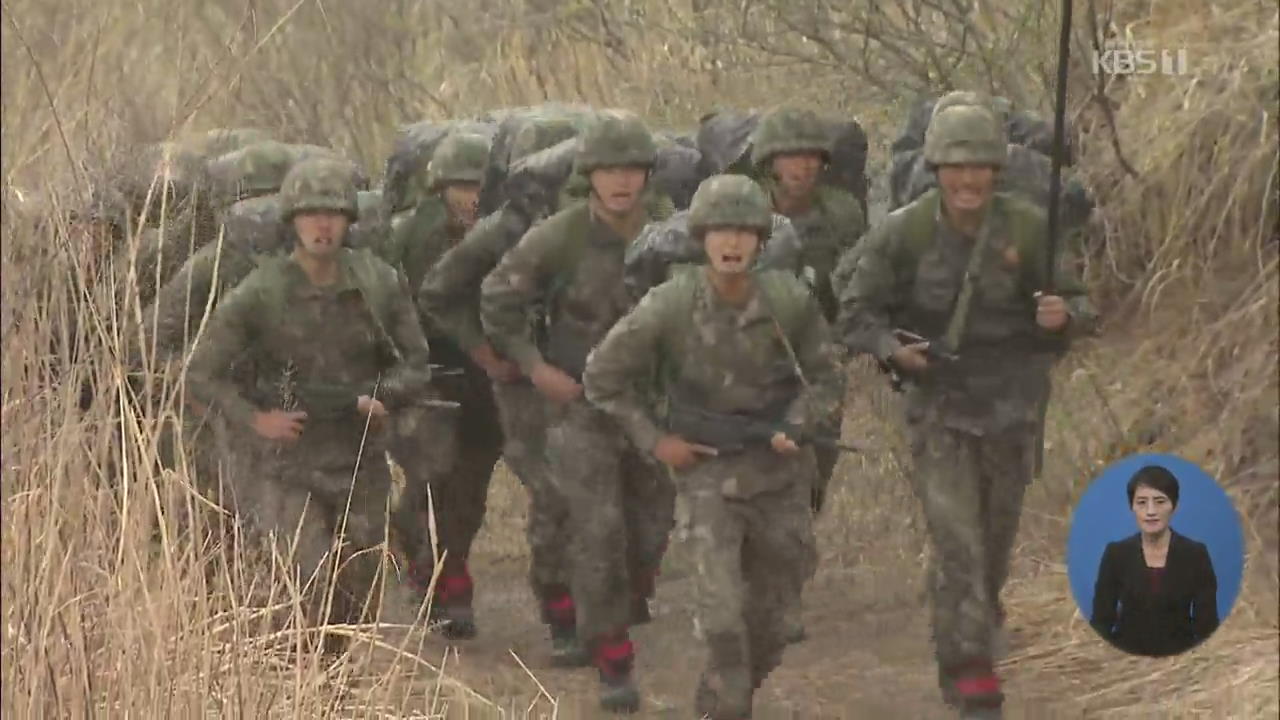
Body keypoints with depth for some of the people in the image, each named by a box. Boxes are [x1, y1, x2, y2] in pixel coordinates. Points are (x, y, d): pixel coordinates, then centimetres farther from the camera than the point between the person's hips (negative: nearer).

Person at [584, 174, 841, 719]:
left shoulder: (791, 300, -15)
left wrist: (795, 427, -15)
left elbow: (826, 378, 1)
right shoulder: (669, 306, -19)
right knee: (720, 605, -15)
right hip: (709, 468, -3)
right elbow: (603, 377, -6)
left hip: (779, 466, 3)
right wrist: (654, 440, -8)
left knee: (772, 604, 15)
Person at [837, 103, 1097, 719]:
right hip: (940, 407, -2)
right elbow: (856, 313, -3)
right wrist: (892, 348, -23)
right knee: (956, 541, -13)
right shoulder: (902, 234, -12)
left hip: (1011, 408, 2)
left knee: (994, 543, 18)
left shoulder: (1028, 229, -10)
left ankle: (960, 650, 43)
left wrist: (1062, 316, -26)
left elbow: (1078, 308, -2)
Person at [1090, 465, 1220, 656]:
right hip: (1126, 659, 0)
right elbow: (1101, 619, 3)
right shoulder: (1116, 554, 3)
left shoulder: (1195, 554, 1)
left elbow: (1207, 622, 0)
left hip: (1179, 658, 0)